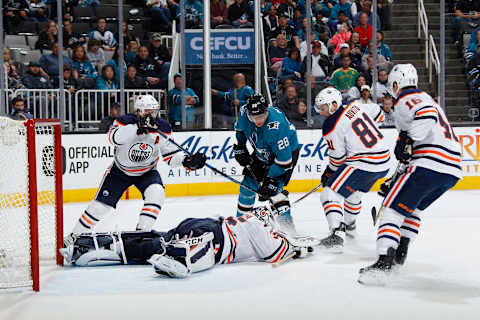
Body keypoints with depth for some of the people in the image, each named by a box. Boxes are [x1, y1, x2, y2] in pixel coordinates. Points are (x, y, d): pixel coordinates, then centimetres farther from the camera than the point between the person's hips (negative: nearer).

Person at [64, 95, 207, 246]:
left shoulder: (162, 128, -13)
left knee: (156, 193, -26)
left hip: (147, 172, 2)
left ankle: (142, 232, -15)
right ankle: (76, 236, 18)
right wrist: (138, 127, -54)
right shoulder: (126, 121, -22)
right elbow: (114, 138, -43)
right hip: (120, 170, -2)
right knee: (101, 205, -2)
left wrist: (187, 161, -26)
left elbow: (170, 155, -6)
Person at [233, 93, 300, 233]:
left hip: (287, 151, -7)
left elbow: (284, 159, -35)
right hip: (263, 152, 7)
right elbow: (239, 127, 6)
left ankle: (287, 224, -13)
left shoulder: (276, 127, -41)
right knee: (249, 183, 7)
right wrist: (239, 147, 6)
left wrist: (270, 179, -31)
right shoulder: (244, 112, -22)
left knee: (273, 189, -21)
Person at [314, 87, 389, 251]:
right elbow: (378, 114, 22)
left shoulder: (332, 127, -13)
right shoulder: (356, 106, 7)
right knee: (354, 193, 32)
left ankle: (337, 235, -23)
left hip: (363, 165, -9)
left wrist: (329, 173, 12)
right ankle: (349, 225, 53)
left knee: (330, 194, -8)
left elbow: (337, 157, -6)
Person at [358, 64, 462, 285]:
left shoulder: (405, 99, 2)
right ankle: (400, 254, 27)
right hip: (453, 170, 9)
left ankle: (383, 264, -20)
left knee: (394, 208, -7)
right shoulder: (426, 99, 32)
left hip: (430, 165, -9)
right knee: (413, 207, 28)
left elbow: (426, 116, -24)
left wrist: (407, 141, -23)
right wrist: (395, 181, 37)